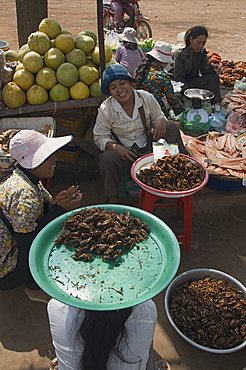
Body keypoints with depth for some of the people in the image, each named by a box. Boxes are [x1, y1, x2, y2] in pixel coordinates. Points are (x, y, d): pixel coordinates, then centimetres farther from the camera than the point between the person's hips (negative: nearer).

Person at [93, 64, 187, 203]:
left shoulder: (146, 97, -9)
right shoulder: (105, 109, -15)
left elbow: (158, 116, 6)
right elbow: (100, 137, -8)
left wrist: (161, 121, -22)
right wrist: (116, 147, -28)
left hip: (148, 145, 2)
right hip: (124, 150, -2)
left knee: (170, 127, -17)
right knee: (106, 159, -33)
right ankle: (112, 200, -15)